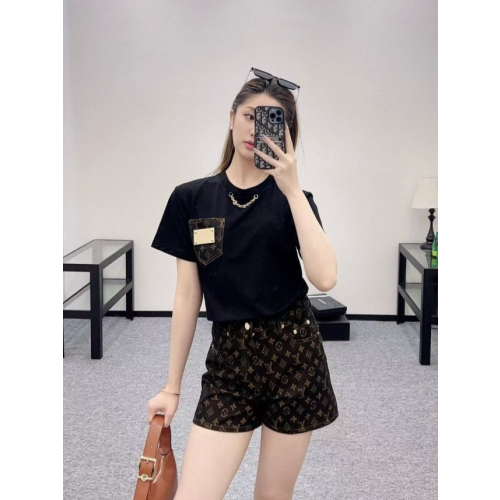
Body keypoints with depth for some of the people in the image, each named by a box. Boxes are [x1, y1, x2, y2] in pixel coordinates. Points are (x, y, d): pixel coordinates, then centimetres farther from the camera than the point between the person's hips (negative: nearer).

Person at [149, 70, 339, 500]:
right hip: (229, 360, 1)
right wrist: (173, 387, 7)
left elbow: (325, 278, -17)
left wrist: (293, 189, -19)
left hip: (293, 355, -1)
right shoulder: (191, 199, 3)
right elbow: (188, 297, 6)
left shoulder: (291, 197, 0)